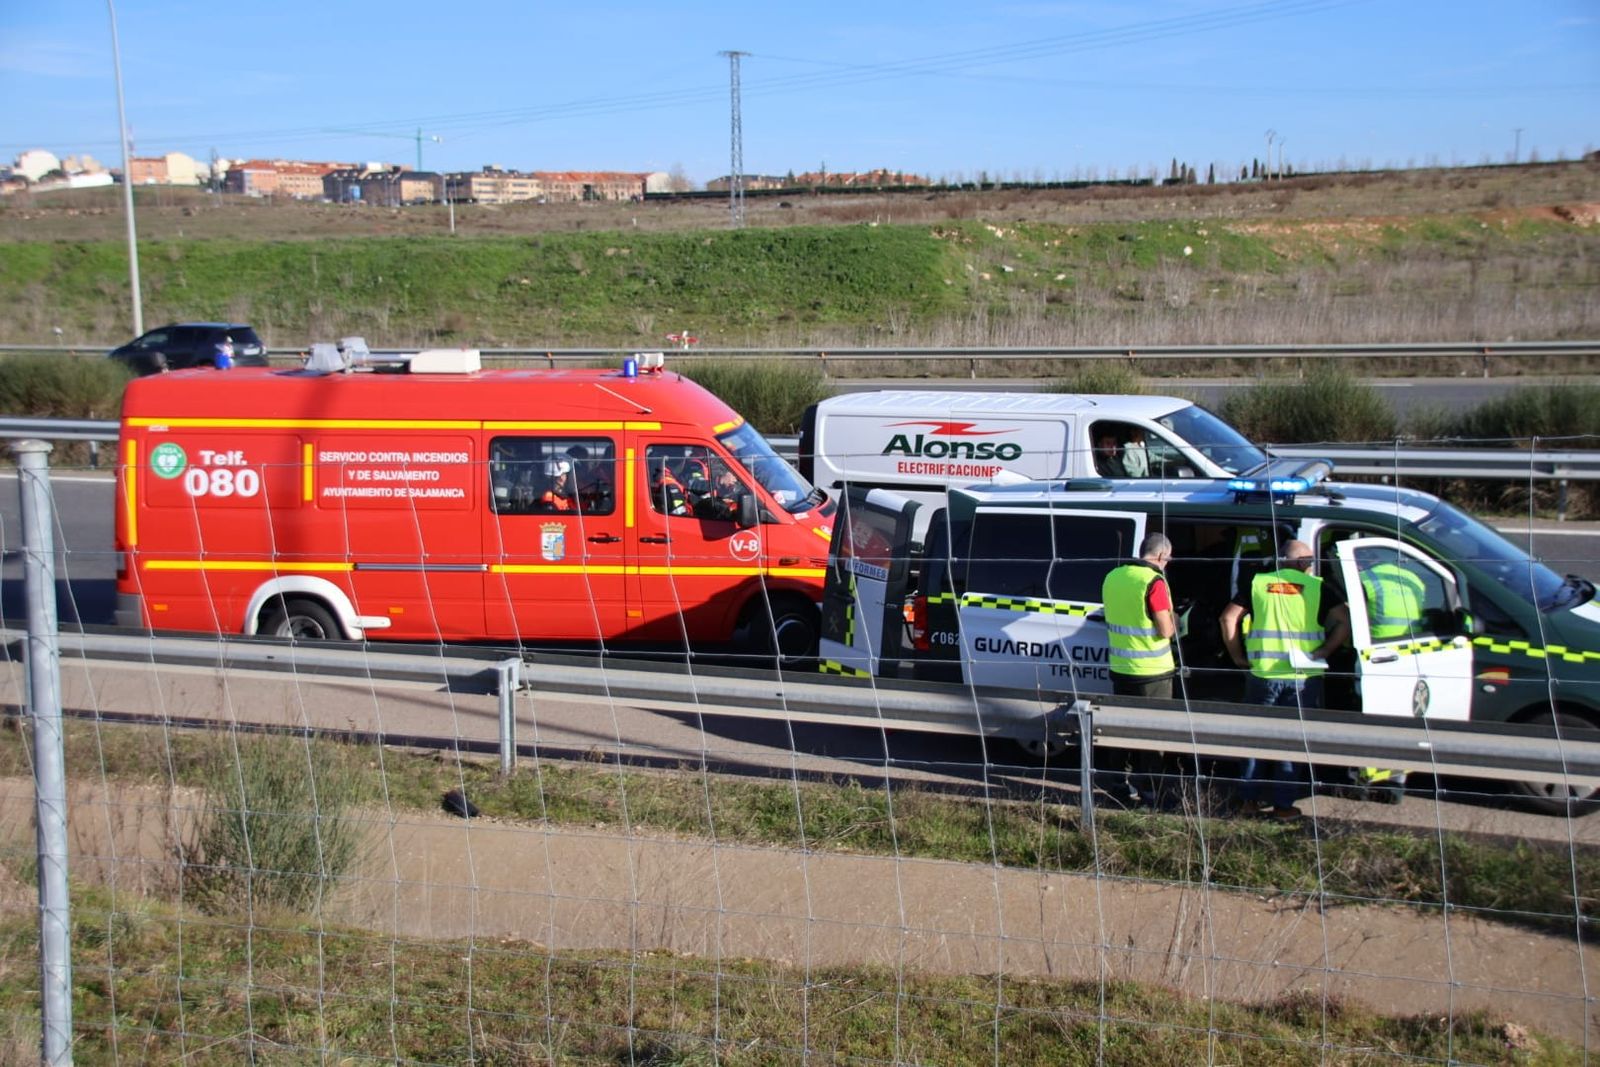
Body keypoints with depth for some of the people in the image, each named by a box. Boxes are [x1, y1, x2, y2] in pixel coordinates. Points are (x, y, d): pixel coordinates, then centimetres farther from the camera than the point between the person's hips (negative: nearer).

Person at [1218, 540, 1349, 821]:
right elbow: (1345, 622, -9)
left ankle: (1248, 797, 21)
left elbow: (1229, 617, 0)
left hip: (1263, 674, 1)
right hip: (1303, 678, -1)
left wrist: (1237, 656, 7)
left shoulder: (1258, 583, 5)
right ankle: (1283, 804, 10)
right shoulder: (1317, 587, 1)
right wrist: (1324, 651, -4)